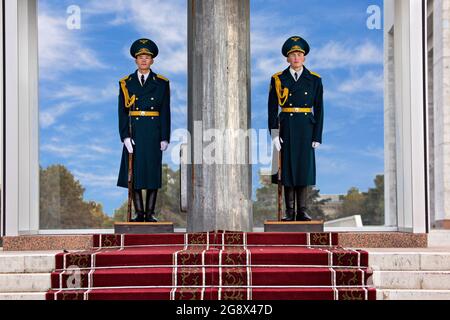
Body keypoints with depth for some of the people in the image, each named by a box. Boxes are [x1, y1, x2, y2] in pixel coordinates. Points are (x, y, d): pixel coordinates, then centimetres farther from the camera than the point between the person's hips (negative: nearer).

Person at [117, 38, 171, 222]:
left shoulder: (161, 83, 6)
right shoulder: (126, 83, 6)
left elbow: (165, 112, 4)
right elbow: (122, 112, 2)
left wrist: (165, 138, -3)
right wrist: (125, 136, -9)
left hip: (153, 133, 0)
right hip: (133, 133, 0)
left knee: (153, 172, 1)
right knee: (134, 172, 0)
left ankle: (150, 213, 6)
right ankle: (139, 213, 6)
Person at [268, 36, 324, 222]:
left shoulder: (314, 80, 6)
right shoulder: (278, 79, 4)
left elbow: (319, 109, 4)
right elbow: (272, 109, 2)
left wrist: (317, 136, -2)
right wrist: (274, 134, -7)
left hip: (306, 128, 0)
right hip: (286, 127, 0)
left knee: (304, 166, 1)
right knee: (287, 166, 1)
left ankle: (302, 211, 7)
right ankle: (289, 212, 7)